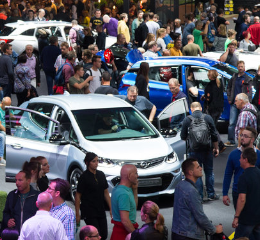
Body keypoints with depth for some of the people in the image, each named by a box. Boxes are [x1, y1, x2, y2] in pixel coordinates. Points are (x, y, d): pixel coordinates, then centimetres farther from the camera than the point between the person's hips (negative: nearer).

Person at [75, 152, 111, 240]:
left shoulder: (101, 175, 7)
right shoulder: (84, 177, -10)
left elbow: (106, 193, 13)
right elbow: (78, 196, -8)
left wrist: (111, 209, 9)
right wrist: (77, 214, -11)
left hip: (101, 211, 6)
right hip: (89, 212, -6)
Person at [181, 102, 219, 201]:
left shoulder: (187, 120, -5)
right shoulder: (208, 118, -2)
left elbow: (183, 137, 1)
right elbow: (214, 135, 1)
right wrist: (216, 148, 13)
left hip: (194, 150, -1)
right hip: (207, 149, 2)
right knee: (209, 171, 13)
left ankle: (199, 196, 6)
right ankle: (211, 194, 18)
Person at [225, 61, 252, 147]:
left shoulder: (247, 79, -1)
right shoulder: (234, 77, 13)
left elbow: (249, 92, -7)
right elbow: (228, 88, 25)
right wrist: (229, 98, 13)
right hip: (234, 104, 4)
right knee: (232, 123, 0)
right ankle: (231, 141, 3)